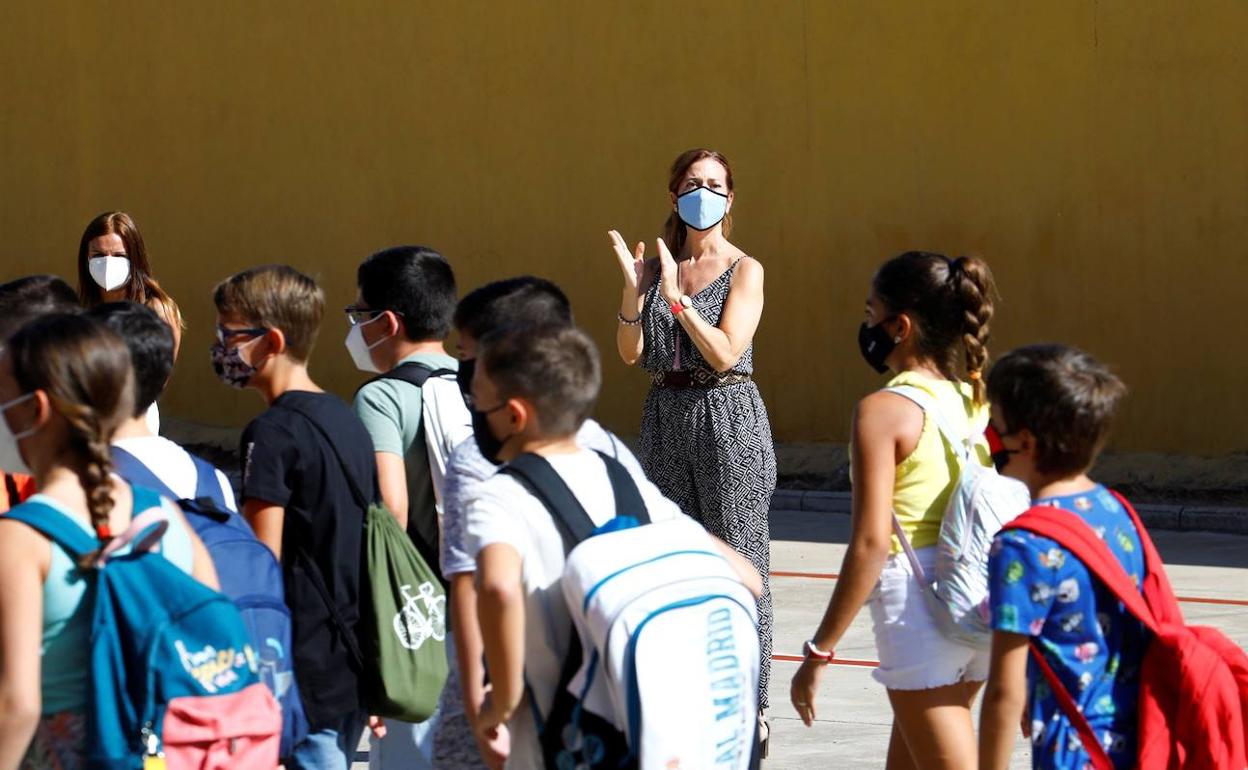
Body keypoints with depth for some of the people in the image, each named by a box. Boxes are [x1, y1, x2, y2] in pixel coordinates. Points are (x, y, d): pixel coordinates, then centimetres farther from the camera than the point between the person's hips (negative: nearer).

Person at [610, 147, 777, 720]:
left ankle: (752, 706, 1)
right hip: (667, 418, 5)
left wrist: (676, 298, -20)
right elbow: (631, 353, 3)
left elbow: (726, 352, -14)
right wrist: (634, 290, -11)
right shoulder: (659, 267, 10)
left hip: (729, 419, -5)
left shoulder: (744, 270, -3)